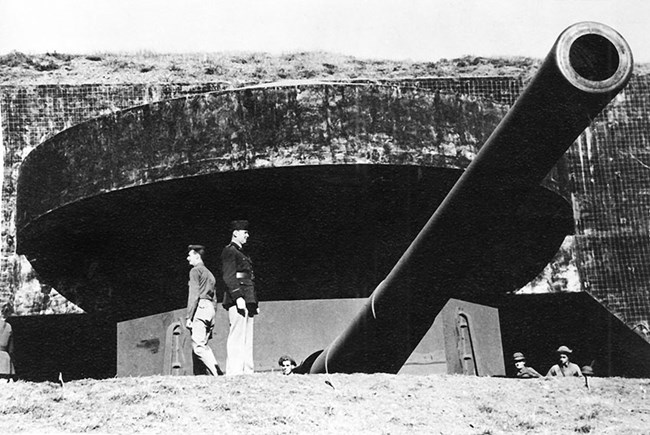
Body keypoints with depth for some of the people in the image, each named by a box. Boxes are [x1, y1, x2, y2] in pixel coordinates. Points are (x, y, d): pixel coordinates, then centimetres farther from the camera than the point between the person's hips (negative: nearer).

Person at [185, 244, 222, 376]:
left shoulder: (196, 270, 0)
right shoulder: (209, 273, 27)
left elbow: (194, 294, -11)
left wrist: (189, 316, -13)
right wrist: (212, 323, 22)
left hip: (200, 307, -9)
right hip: (211, 308, 9)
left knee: (198, 345, -14)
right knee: (203, 345, 7)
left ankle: (216, 373, -24)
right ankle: (216, 372, -5)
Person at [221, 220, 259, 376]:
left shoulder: (241, 254, 26)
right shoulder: (229, 251, -3)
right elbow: (229, 277, -14)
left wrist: (254, 304, 21)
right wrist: (238, 297, -22)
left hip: (247, 301, 10)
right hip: (237, 300, -10)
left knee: (247, 339, 6)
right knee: (237, 337, -12)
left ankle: (247, 370, 7)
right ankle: (234, 371, -13)